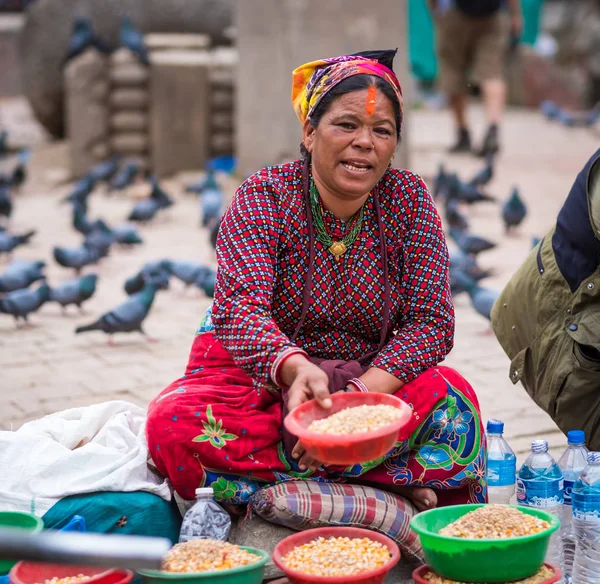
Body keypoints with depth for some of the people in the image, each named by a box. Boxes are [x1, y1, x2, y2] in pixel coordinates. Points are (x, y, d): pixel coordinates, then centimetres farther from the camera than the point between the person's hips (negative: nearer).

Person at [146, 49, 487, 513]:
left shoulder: (408, 200, -5)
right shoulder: (263, 197, -11)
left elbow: (431, 322, -11)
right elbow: (241, 308, -26)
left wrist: (360, 393, -28)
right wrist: (296, 367, -48)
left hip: (371, 382, 1)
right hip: (259, 376, -1)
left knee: (452, 401, -27)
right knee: (175, 425, -31)